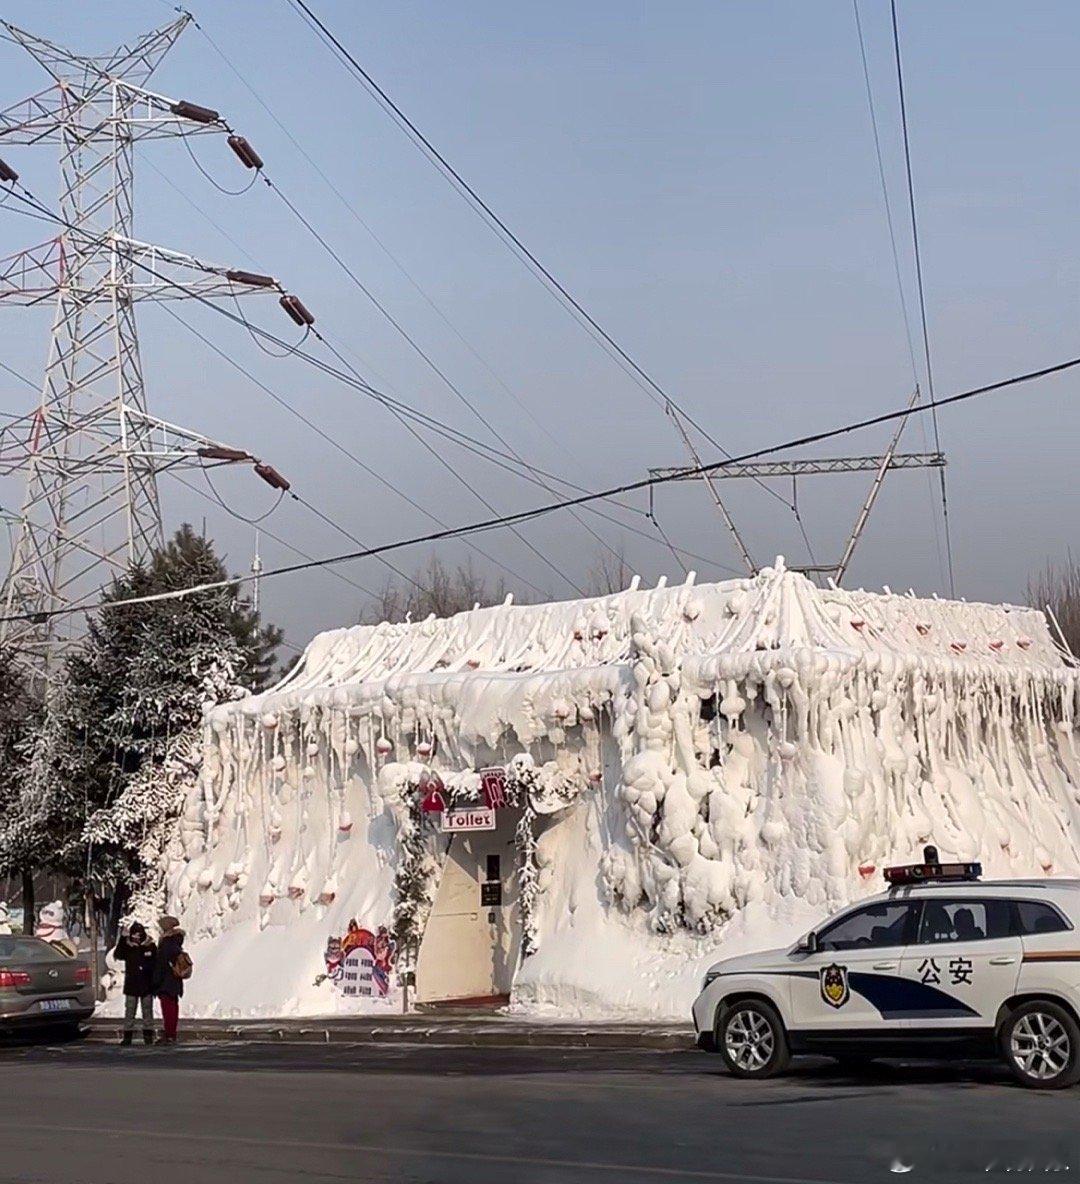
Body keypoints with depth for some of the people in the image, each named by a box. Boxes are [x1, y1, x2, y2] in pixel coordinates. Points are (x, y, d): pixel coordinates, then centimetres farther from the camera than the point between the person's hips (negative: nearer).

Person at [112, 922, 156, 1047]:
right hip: (131, 985, 0)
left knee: (147, 1011, 6)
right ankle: (127, 1035, 6)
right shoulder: (127, 947, 0)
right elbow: (117, 955, -19)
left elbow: (156, 965, 6)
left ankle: (148, 1035, 12)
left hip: (147, 986, 0)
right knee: (129, 1011, 2)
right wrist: (122, 939, -26)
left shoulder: (151, 947, 1)